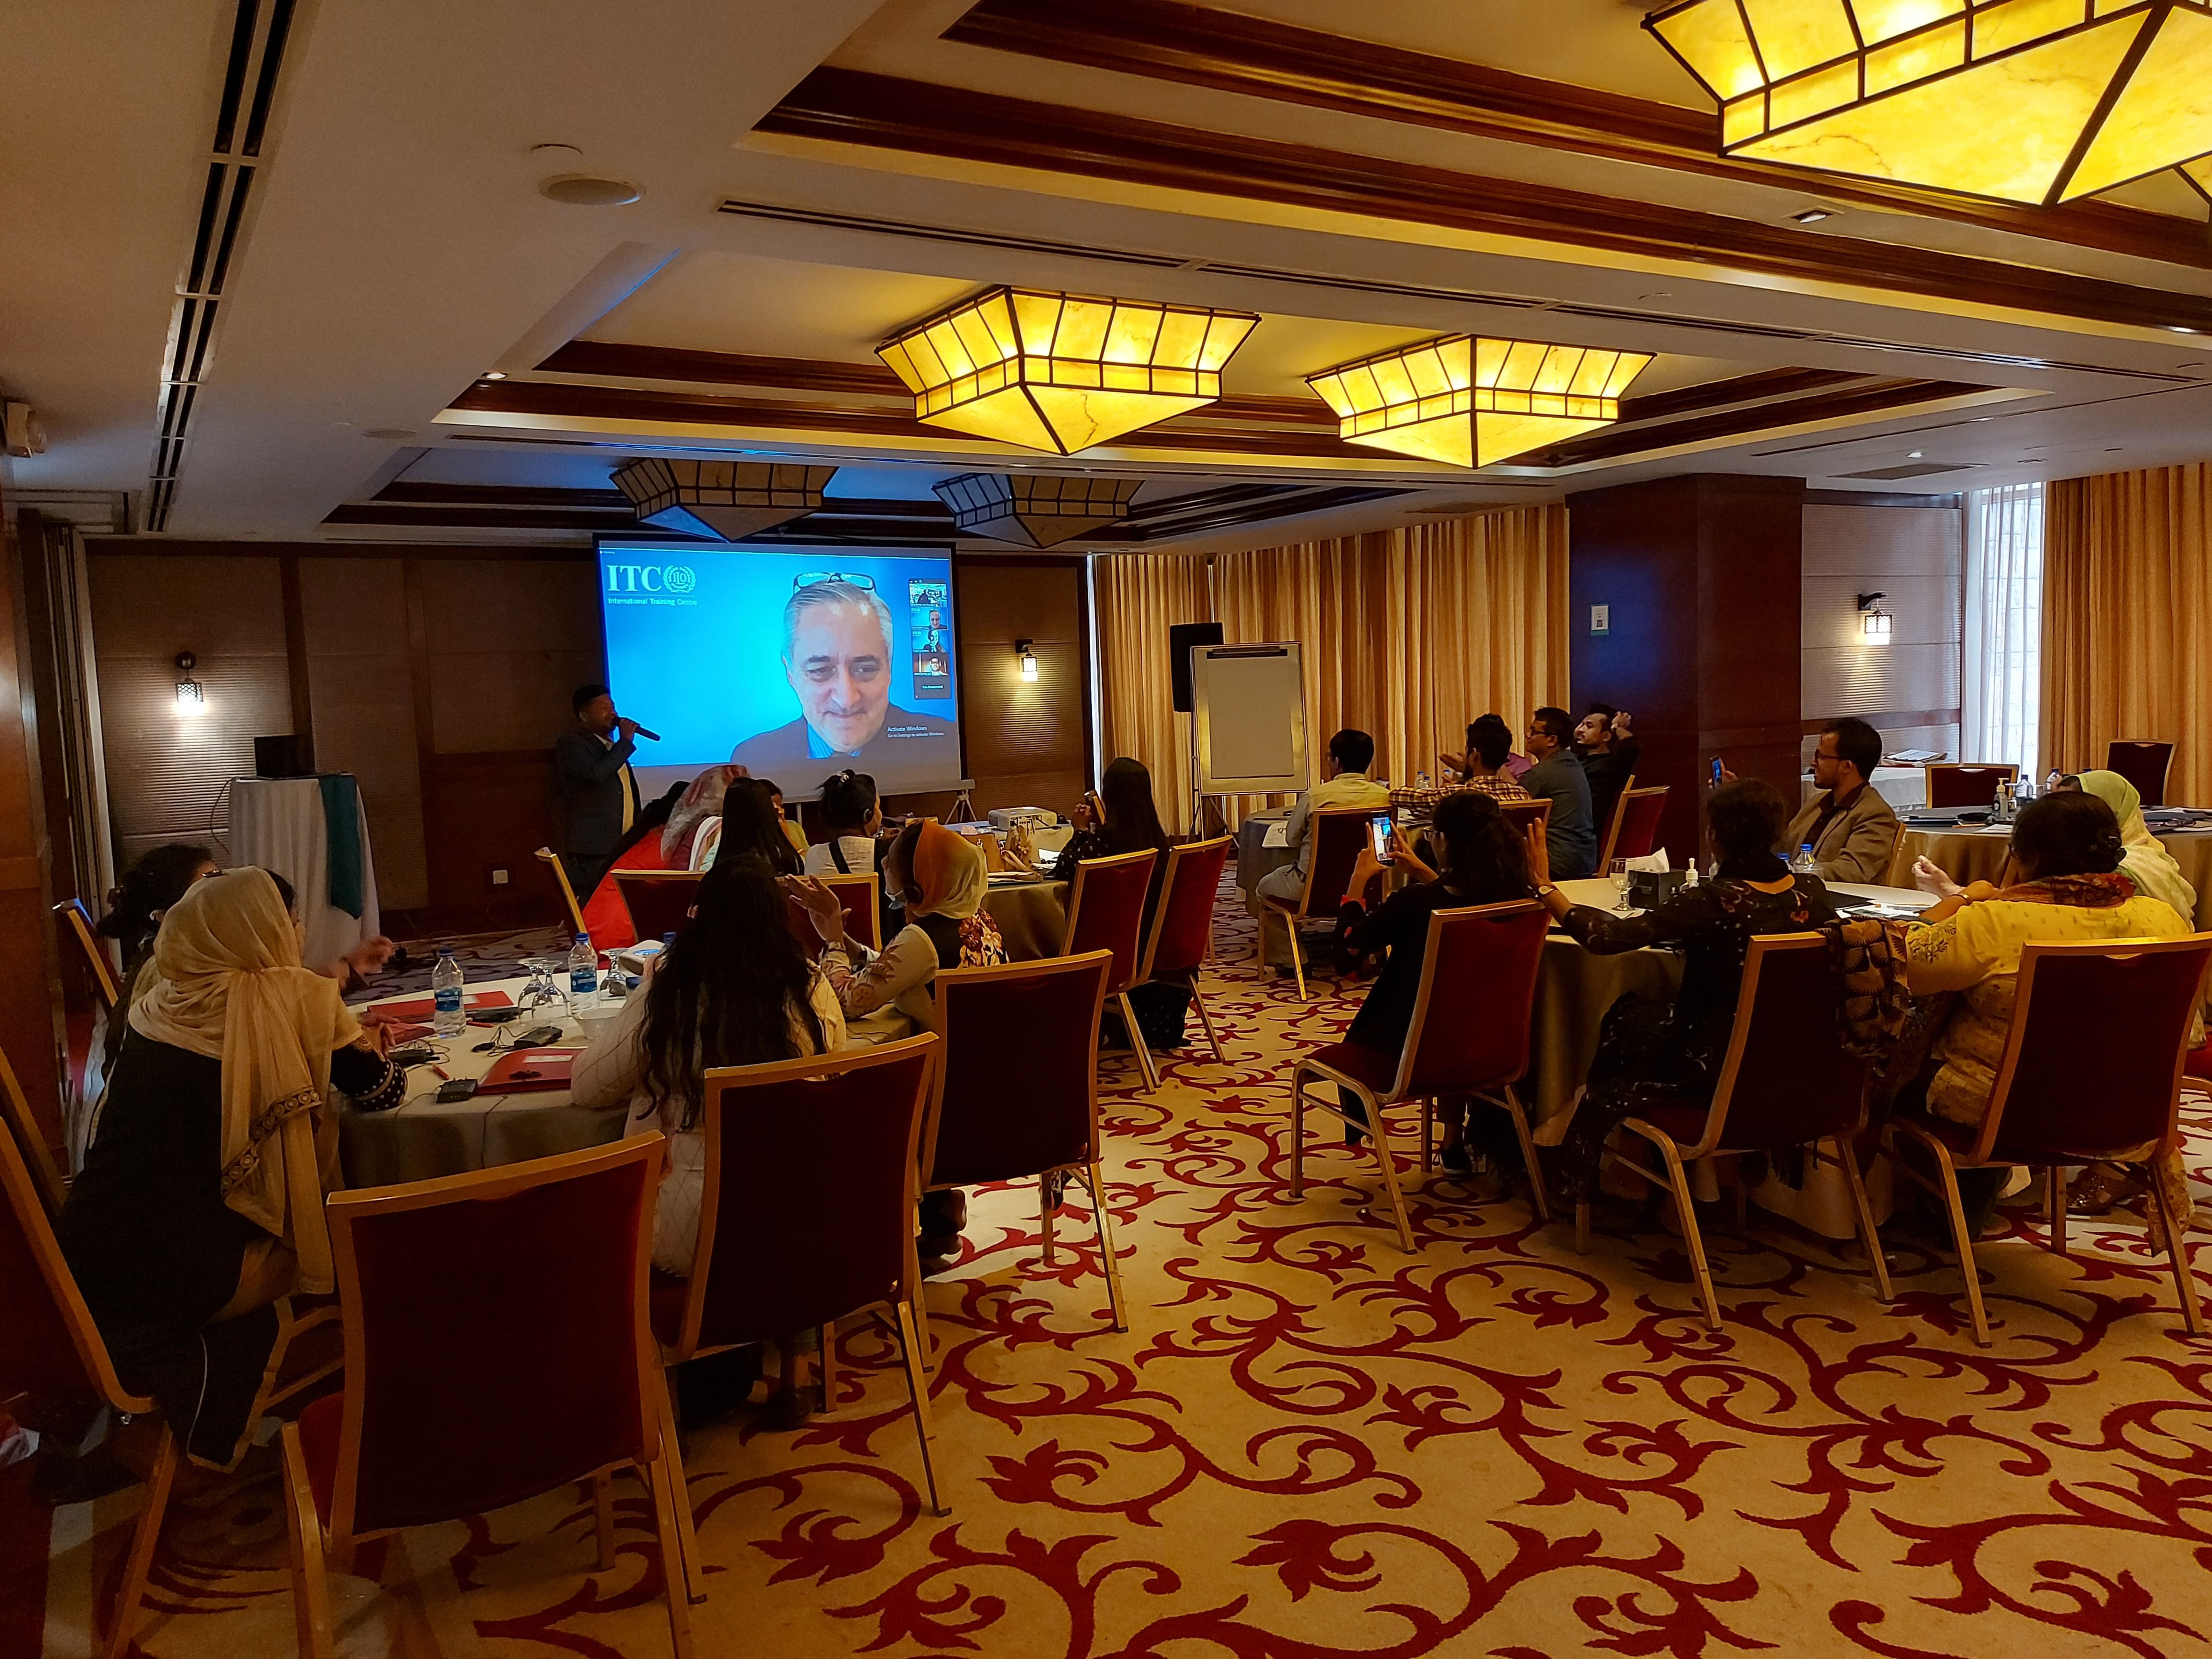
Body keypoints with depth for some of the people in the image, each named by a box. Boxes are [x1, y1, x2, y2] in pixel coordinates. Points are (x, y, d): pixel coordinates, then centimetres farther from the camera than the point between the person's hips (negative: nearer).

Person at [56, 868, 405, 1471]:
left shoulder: (159, 998, 10)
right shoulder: (296, 997, -6)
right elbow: (384, 1092, 4)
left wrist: (338, 1040, 33)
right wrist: (366, 1049, 25)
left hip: (80, 1262, 6)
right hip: (177, 1278, -6)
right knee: (346, 1226, 19)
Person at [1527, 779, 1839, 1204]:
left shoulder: (1715, 901, -26)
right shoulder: (1813, 891, -7)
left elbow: (1607, 937, -26)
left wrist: (1545, 887, -16)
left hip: (1716, 1071, -6)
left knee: (1625, 1017, 19)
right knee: (1641, 1013, 23)